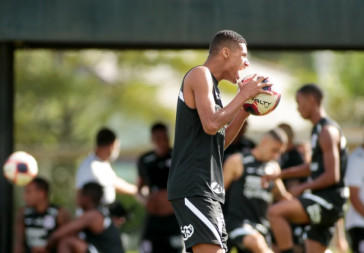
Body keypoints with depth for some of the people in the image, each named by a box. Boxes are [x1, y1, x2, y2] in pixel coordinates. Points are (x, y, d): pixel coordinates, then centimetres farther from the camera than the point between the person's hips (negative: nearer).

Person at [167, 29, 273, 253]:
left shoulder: (210, 83, 24)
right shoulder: (200, 75, -5)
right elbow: (211, 125, -19)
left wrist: (245, 110, 17)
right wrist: (243, 95, -9)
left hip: (209, 190, 10)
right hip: (193, 187, -10)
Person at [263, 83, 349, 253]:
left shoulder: (327, 131, -12)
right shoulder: (318, 129, 18)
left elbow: (332, 176, -19)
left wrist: (302, 188, -10)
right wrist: (280, 175, 27)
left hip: (329, 200, -11)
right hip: (322, 202, 11)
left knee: (275, 212, -25)